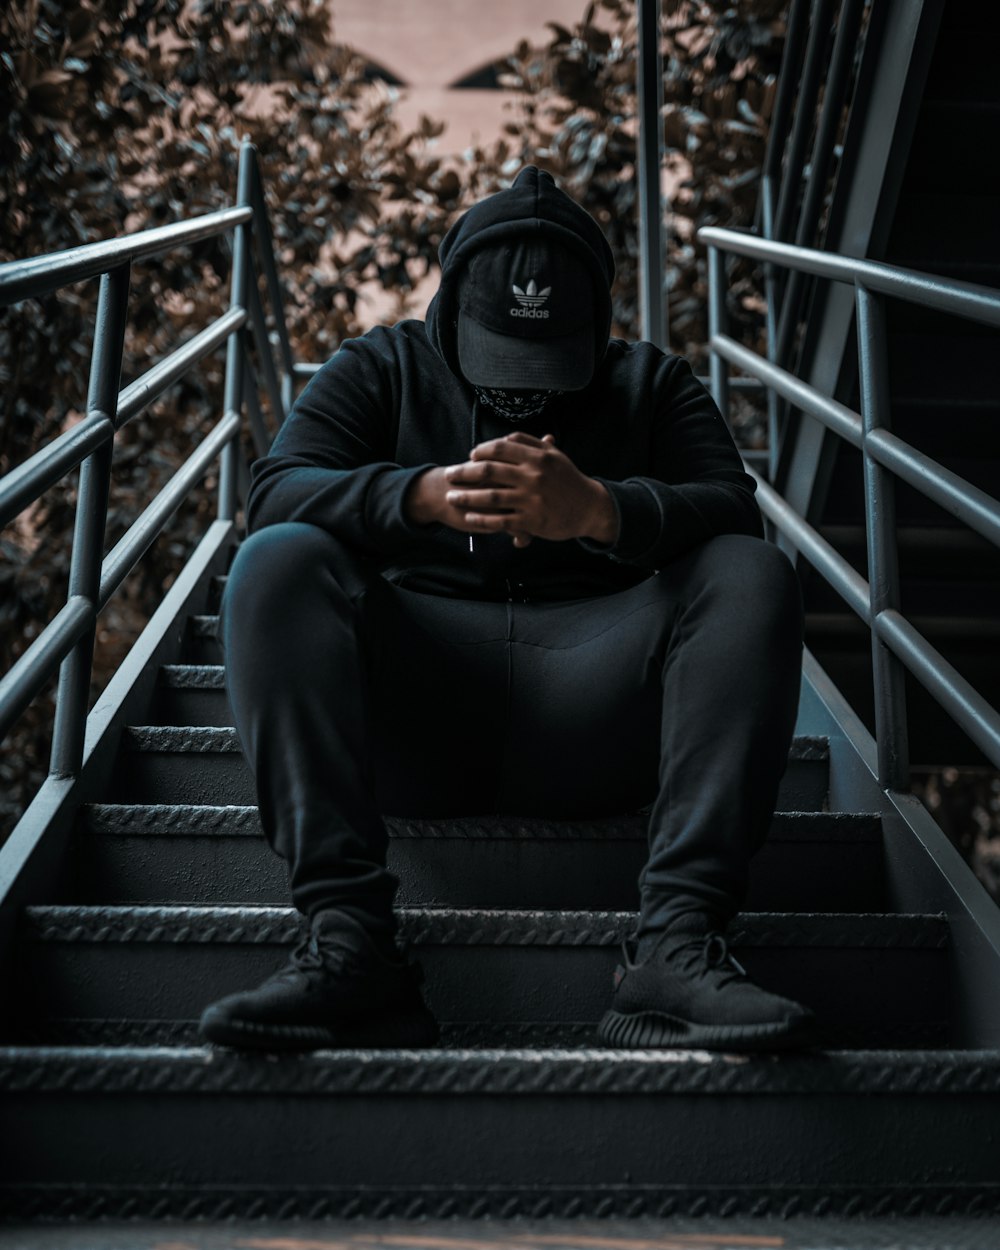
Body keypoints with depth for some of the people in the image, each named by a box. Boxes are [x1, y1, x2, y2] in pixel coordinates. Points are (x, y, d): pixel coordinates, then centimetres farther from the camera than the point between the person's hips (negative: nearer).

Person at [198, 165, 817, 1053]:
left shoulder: (653, 383, 18)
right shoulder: (380, 370, 17)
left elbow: (734, 513, 0)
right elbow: (276, 491, -1)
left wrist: (597, 510, -21)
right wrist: (425, 495, -20)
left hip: (597, 727, 1)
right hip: (407, 711, 0)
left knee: (755, 576, -21)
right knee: (278, 562, -24)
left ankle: (678, 946, -34)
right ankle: (348, 942, -35)